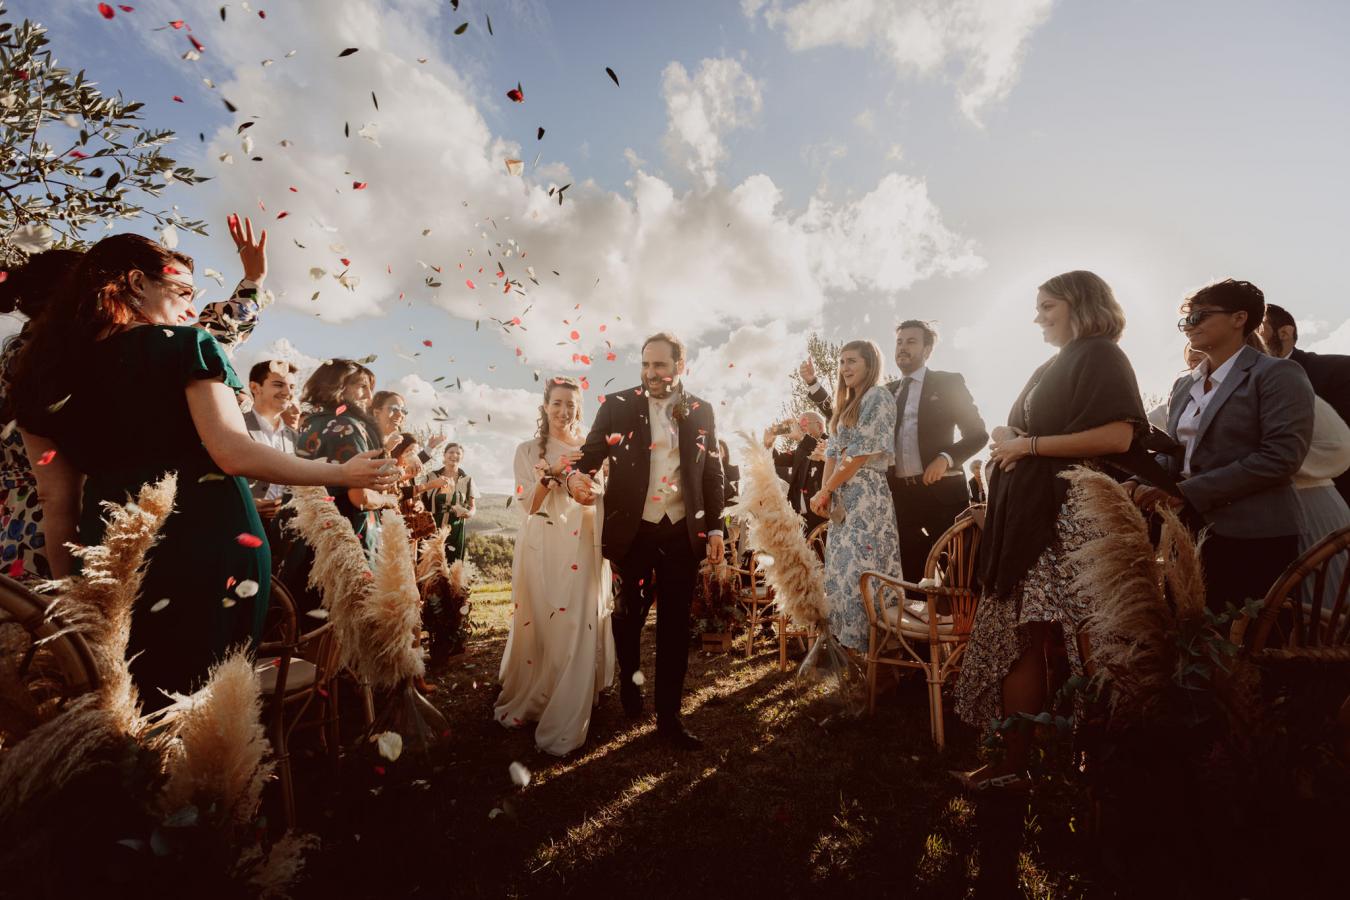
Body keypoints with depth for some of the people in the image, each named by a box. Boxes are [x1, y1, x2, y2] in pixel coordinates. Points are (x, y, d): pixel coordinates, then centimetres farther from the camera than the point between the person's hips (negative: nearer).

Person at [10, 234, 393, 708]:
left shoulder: (41, 370, 10)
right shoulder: (185, 346, -5)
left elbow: (56, 499, 10)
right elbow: (234, 454, -17)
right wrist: (343, 475, -10)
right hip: (209, 547, -4)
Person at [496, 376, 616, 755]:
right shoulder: (528, 450, 6)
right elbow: (529, 505, -2)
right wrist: (552, 473, -16)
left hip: (581, 546, 1)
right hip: (541, 547, -1)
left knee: (579, 626, -3)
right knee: (539, 625, 3)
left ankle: (566, 719, 9)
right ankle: (530, 700, 27)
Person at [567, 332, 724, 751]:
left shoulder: (700, 411, 5)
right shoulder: (618, 405, -1)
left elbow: (713, 473, 7)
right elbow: (590, 453, -5)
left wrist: (715, 528, 3)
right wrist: (577, 476, -28)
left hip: (683, 532, 1)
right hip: (632, 531, -1)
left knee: (675, 625, 8)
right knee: (628, 617, 15)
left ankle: (668, 715, 23)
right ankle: (629, 682, 43)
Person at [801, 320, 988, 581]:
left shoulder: (949, 383, 4)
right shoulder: (886, 392, 14)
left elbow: (978, 433, 3)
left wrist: (945, 458, -15)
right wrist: (813, 383, 4)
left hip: (941, 490, -3)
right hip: (900, 494, 4)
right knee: (908, 571, 7)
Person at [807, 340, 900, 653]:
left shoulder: (878, 397, -7)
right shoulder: (848, 403, 19)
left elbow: (860, 453, -14)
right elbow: (833, 452, 12)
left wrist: (823, 491, -9)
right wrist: (826, 492, -2)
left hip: (865, 496, -9)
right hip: (843, 498, 9)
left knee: (862, 568, -6)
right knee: (842, 567, 11)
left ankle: (868, 641, 5)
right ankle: (847, 638, 21)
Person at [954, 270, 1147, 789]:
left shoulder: (1100, 355, -2)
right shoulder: (1048, 370, 23)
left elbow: (1118, 436, -17)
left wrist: (1029, 445, -13)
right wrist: (1006, 440, 3)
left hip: (1071, 518, -8)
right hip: (1027, 518, 8)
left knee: (1086, 644, -2)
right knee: (1017, 636, 6)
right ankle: (1015, 760, 15)